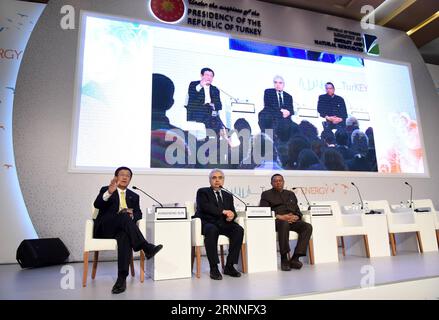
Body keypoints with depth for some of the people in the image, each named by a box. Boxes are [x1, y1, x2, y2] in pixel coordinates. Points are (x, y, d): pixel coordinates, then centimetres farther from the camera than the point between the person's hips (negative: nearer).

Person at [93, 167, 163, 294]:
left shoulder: (134, 196, 22)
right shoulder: (105, 190, 15)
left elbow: (139, 214, 10)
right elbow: (97, 205, -6)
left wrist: (132, 215, -15)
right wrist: (109, 192, -25)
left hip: (123, 229, 2)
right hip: (105, 228, -2)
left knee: (125, 237, -36)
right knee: (124, 216, -34)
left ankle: (122, 277, -42)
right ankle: (146, 248, -40)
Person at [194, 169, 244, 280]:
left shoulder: (228, 196, 23)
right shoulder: (202, 192, 8)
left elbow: (232, 211, 14)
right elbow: (205, 207, -10)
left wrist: (232, 215, -11)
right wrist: (223, 211, -17)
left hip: (223, 224, 5)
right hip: (207, 223, -4)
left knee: (239, 230, -23)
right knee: (212, 230, -37)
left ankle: (229, 266, -14)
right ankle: (214, 268, -26)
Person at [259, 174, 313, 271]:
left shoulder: (291, 194, 26)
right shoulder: (266, 194, 12)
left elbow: (297, 210, 21)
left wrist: (296, 216, -5)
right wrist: (280, 217, -15)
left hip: (292, 220, 5)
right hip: (276, 220, -4)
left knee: (308, 227, -24)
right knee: (284, 224, -38)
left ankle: (295, 258, -24)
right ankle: (284, 259, -29)